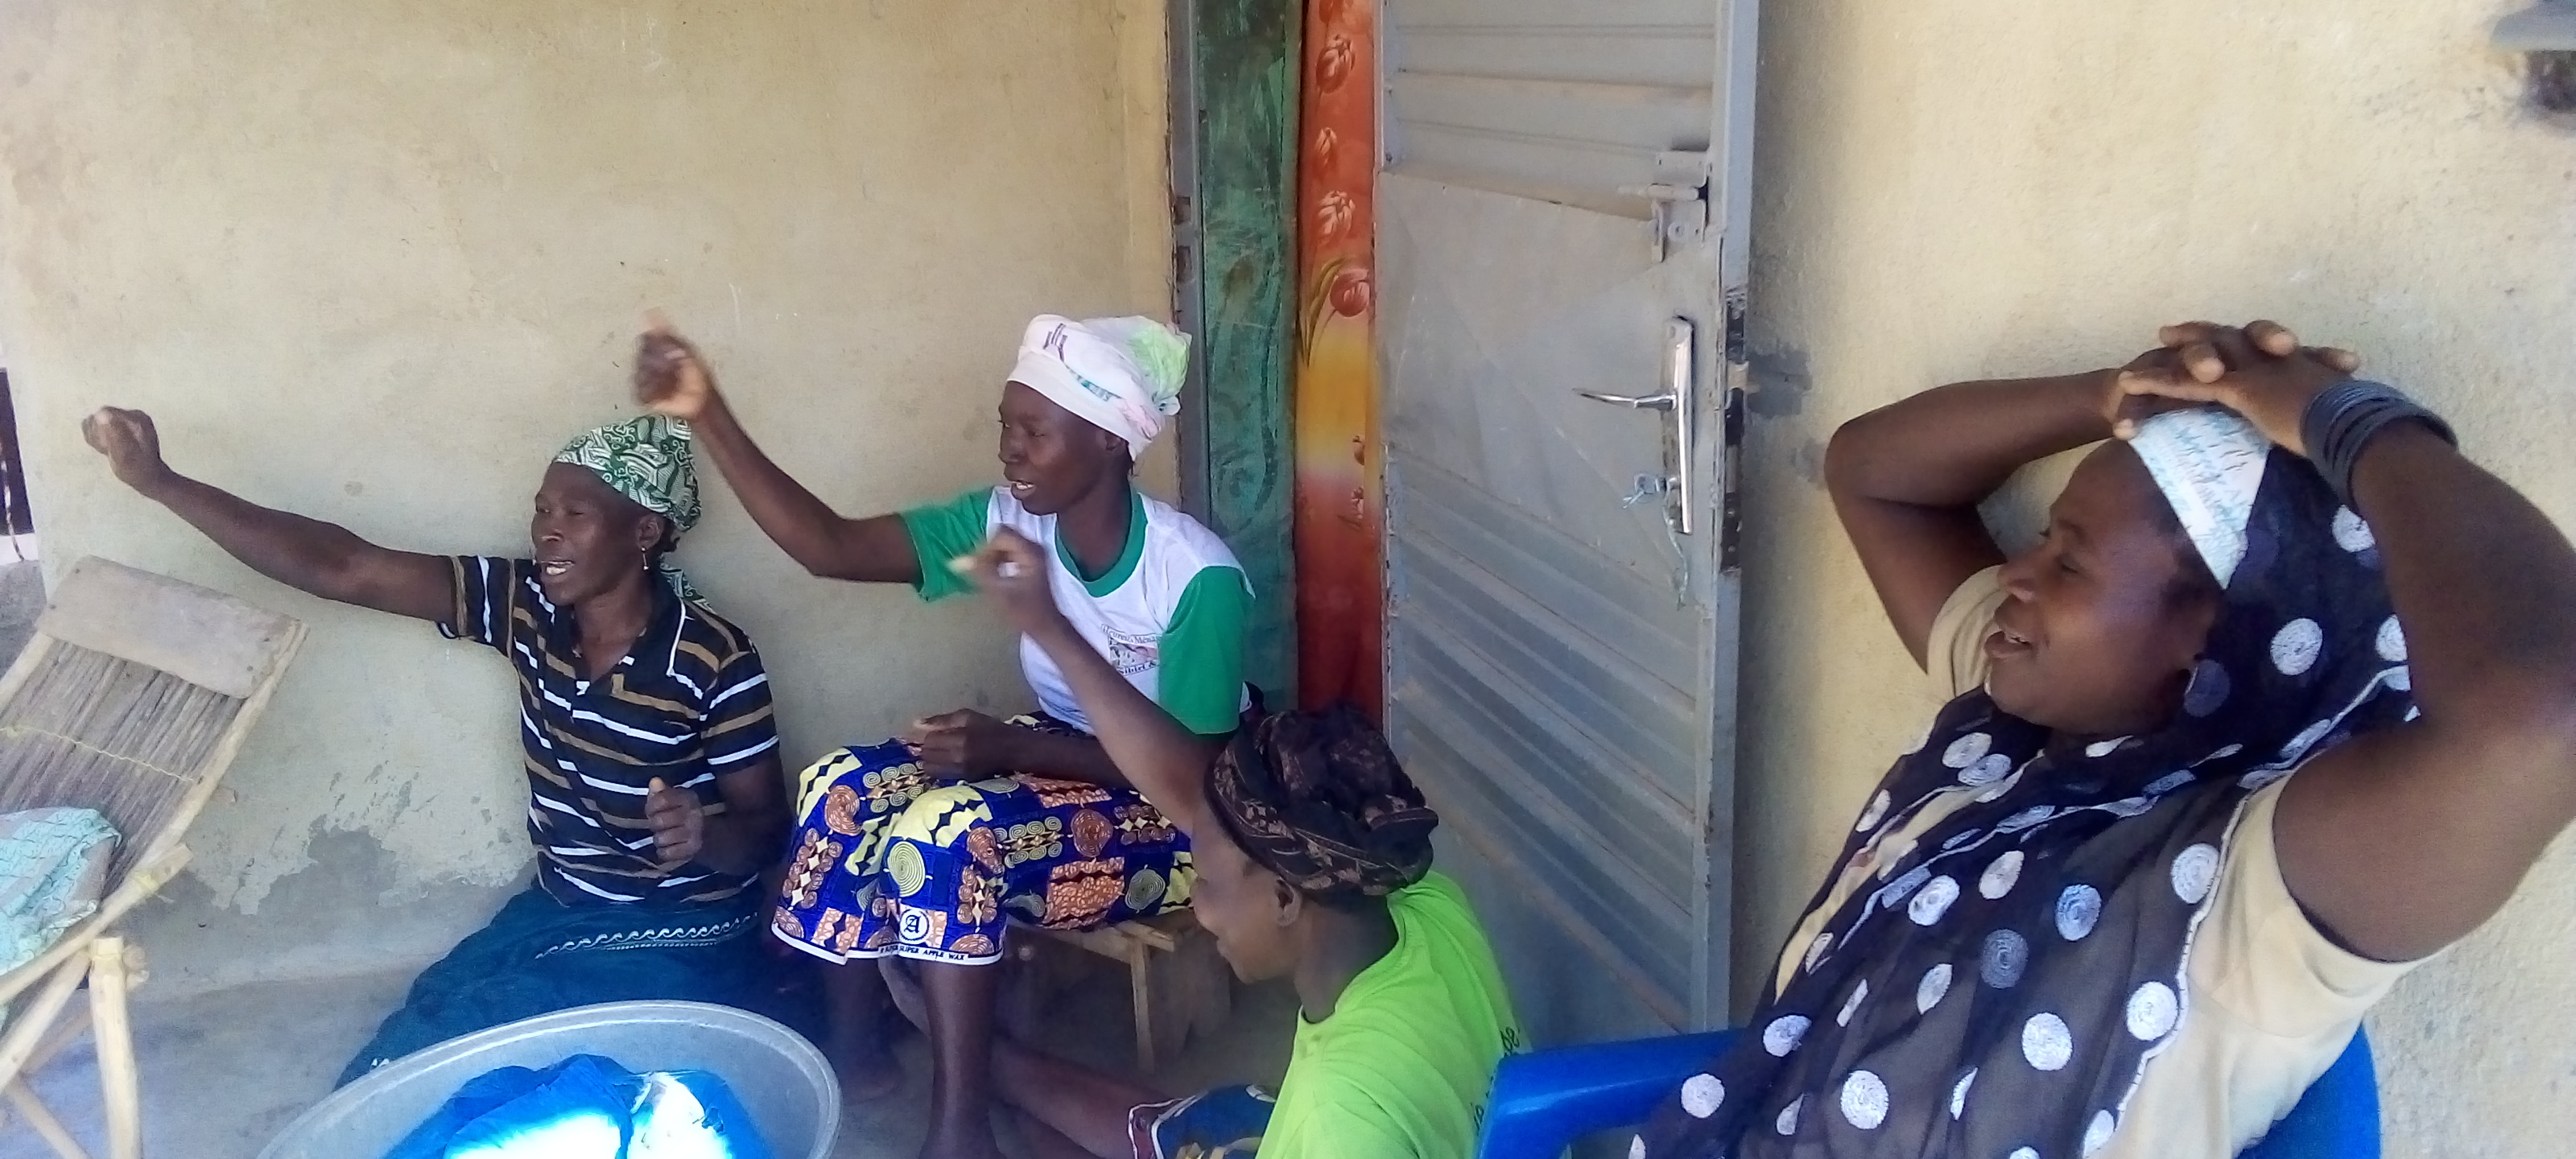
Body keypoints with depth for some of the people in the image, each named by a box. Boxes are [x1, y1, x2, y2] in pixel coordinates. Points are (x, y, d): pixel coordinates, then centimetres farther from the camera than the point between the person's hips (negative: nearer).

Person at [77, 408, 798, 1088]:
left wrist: (707, 836, -37)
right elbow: (342, 570, -10)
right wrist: (158, 482, -16)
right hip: (555, 913, 6)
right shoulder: (526, 605, -5)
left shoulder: (714, 661, -19)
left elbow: (767, 826, -12)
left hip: (679, 943, -6)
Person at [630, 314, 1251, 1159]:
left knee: (949, 831, -30)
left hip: (1171, 815, -7)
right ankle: (857, 1052, 3)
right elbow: (829, 546, -14)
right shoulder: (1008, 521, -10)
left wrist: (1009, 747, -31)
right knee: (843, 789, -13)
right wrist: (708, 416, -25)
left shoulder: (1198, 577, -27)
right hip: (1061, 760, 7)